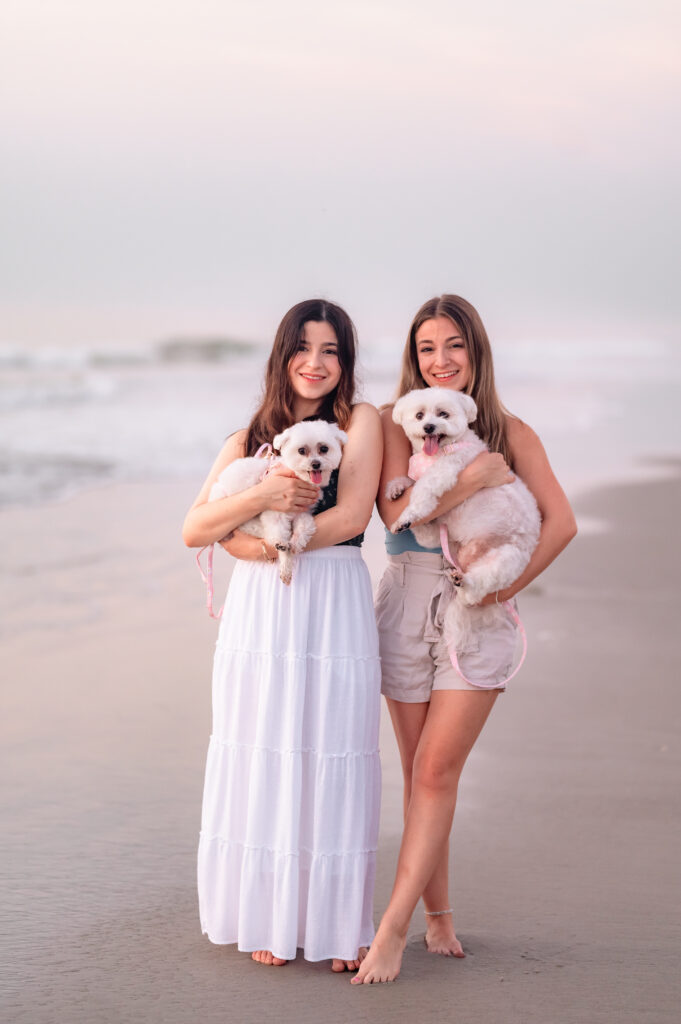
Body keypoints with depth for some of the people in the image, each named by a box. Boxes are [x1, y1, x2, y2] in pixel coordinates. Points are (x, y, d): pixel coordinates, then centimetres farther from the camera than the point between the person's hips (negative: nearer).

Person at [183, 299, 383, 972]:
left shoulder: (360, 422, 5)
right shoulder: (248, 440, 14)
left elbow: (351, 517, -8)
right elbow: (194, 529, 4)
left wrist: (269, 544, -7)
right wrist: (260, 496, -13)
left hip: (333, 611, -3)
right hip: (258, 614, 3)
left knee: (333, 762, -2)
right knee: (262, 761, 3)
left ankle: (339, 925, 8)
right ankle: (270, 920, 15)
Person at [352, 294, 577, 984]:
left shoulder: (509, 432, 6)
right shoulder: (395, 423, 3)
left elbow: (560, 520, 1)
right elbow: (397, 512, -10)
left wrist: (512, 583, -10)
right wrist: (478, 478, -16)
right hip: (407, 601, 1)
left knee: (436, 773, -7)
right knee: (421, 773, 6)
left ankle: (392, 929, -6)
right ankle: (438, 915, 18)